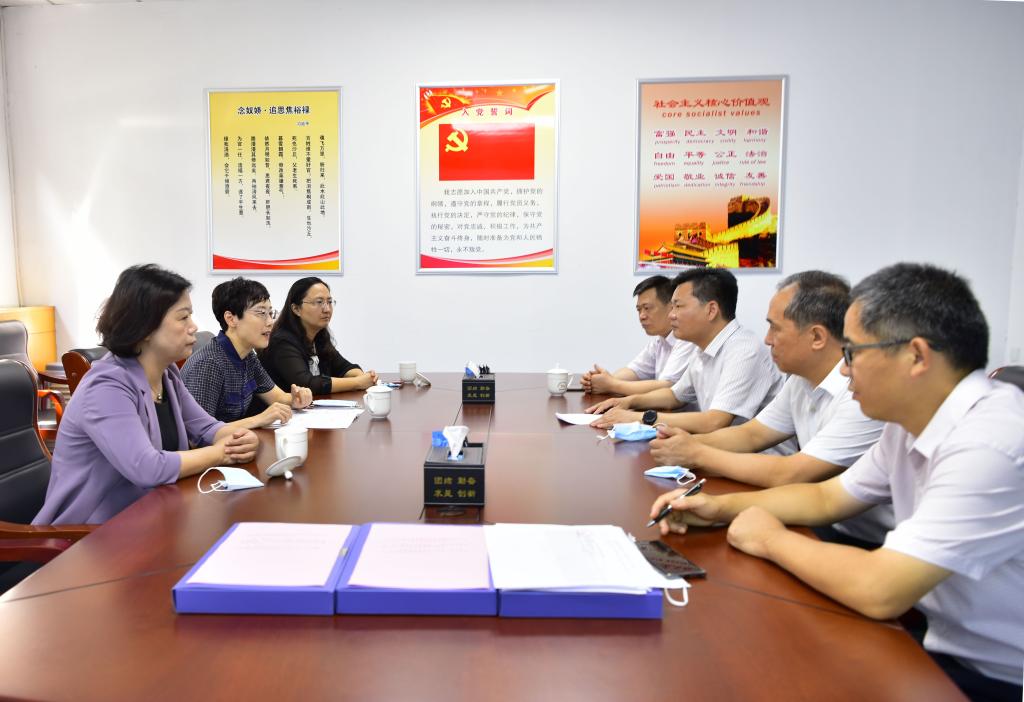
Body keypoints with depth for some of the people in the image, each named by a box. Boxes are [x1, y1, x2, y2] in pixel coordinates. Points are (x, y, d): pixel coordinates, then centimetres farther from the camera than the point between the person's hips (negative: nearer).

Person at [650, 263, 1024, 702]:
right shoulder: (912, 420, 0)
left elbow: (878, 591, -33)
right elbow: (826, 498, 11)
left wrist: (770, 538, -16)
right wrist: (722, 507, -1)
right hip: (939, 640, 7)